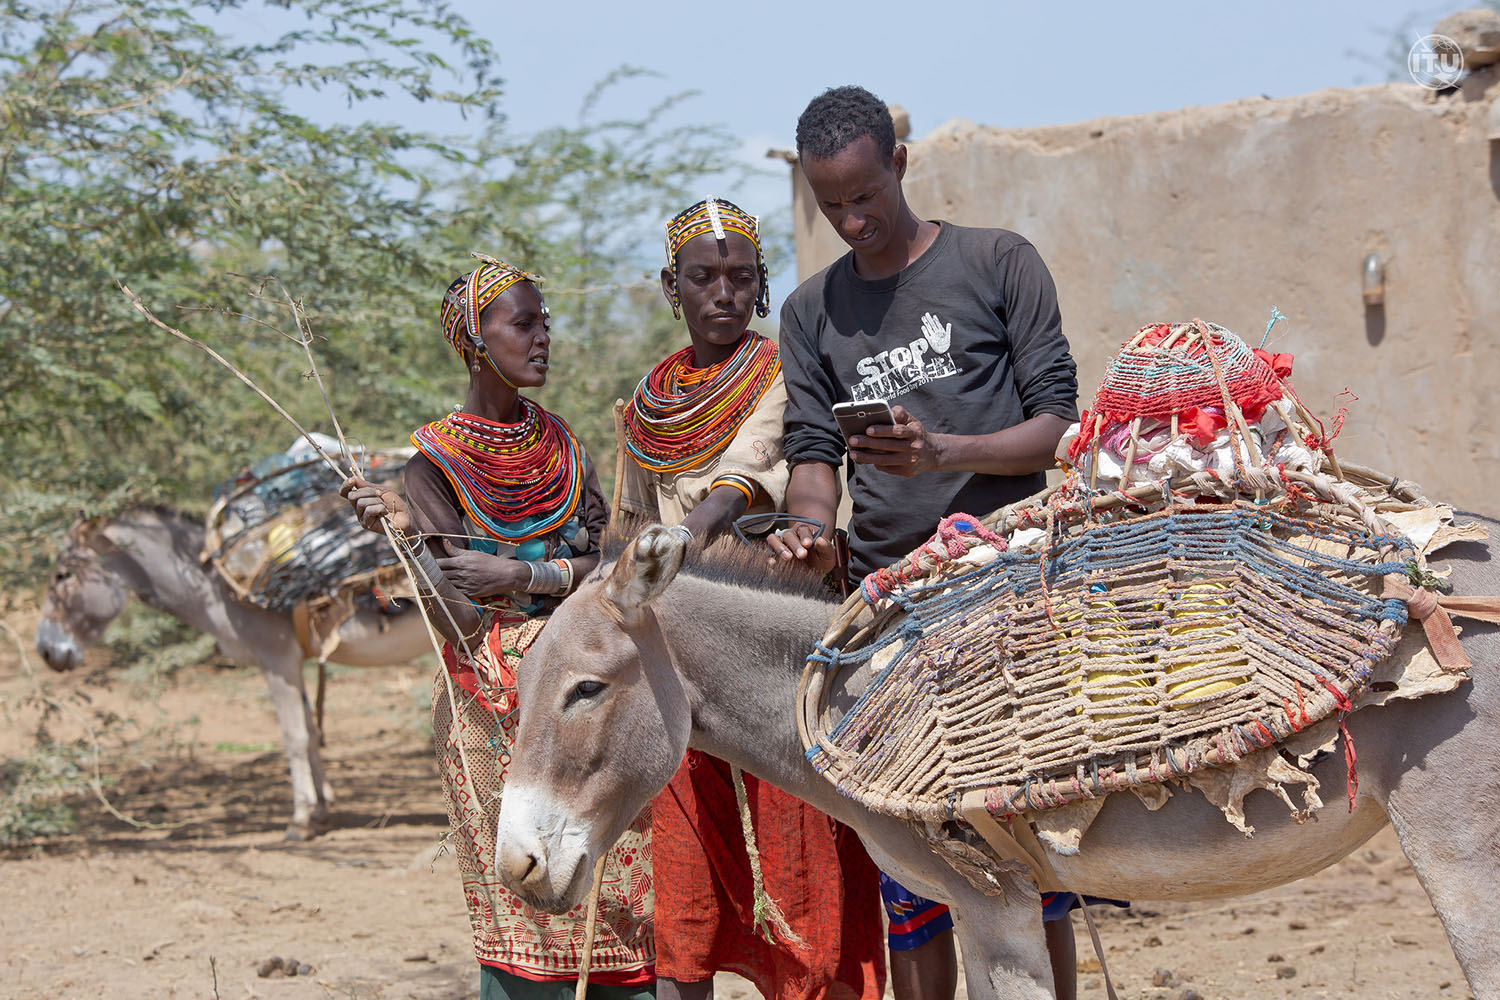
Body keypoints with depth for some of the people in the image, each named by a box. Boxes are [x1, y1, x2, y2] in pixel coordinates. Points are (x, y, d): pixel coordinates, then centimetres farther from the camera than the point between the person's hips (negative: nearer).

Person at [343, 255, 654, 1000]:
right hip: (495, 706, -5)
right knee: (523, 908, -7)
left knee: (618, 895, 3)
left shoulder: (558, 439, 10)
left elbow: (609, 562, -1)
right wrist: (401, 529, -24)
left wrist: (519, 575, -16)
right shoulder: (437, 461, -4)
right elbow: (459, 618, -11)